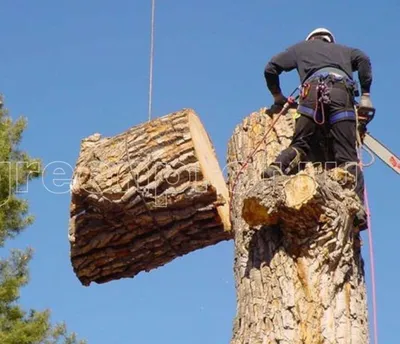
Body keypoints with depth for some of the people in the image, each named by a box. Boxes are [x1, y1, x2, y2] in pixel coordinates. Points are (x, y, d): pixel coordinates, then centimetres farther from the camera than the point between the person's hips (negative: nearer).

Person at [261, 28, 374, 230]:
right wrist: (365, 96, 17)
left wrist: (277, 97, 39)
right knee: (347, 155, -7)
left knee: (300, 145, 3)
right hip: (342, 91, 0)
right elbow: (363, 59, 17)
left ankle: (276, 170, -28)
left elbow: (270, 68, 26)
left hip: (313, 89, 0)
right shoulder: (342, 50, 39)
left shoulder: (301, 48, 37)